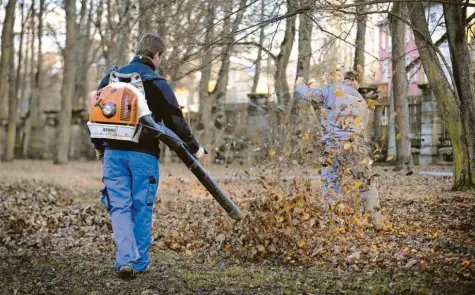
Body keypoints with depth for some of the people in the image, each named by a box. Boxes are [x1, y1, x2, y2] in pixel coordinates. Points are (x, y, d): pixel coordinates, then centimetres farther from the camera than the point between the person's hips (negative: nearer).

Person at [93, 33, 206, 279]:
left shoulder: (111, 77, 10)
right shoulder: (157, 83, -4)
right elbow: (175, 122, -5)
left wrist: (99, 147, 29)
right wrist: (194, 148, 9)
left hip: (114, 152, 3)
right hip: (143, 154, -3)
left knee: (119, 206, 4)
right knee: (142, 209, 7)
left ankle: (126, 259, -11)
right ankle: (140, 262, 13)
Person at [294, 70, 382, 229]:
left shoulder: (332, 89, 7)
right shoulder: (363, 102, 19)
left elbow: (308, 94, 0)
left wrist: (299, 84, 20)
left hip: (332, 146, -2)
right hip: (355, 145, 2)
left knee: (331, 187, 5)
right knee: (366, 184, 15)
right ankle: (376, 221, 19)